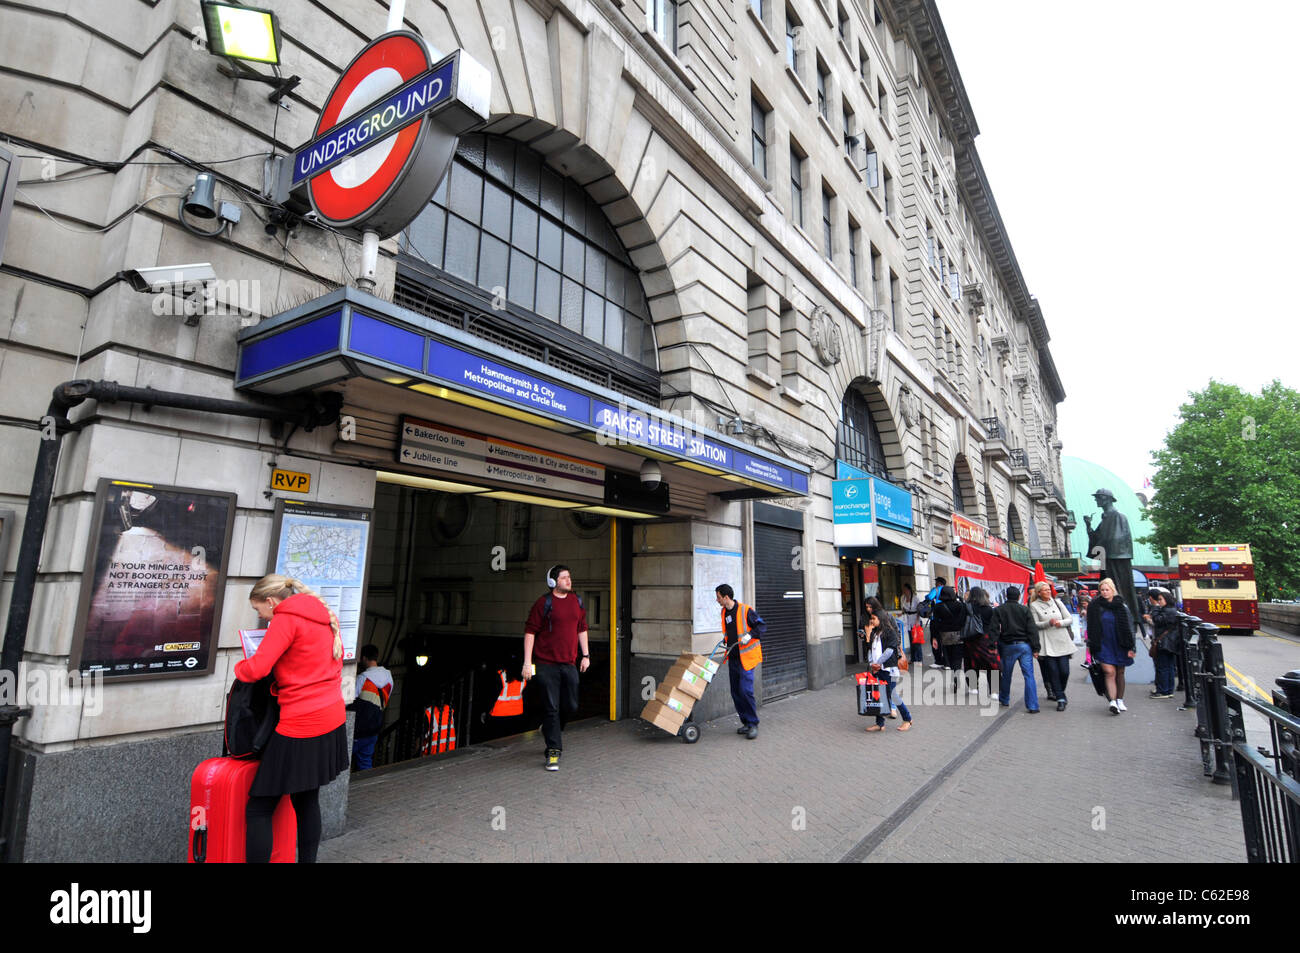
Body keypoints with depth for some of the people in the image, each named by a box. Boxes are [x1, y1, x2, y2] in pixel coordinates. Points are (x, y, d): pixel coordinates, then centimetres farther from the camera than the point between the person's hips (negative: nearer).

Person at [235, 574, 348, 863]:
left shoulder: (286, 619, -11)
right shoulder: (325, 617, 13)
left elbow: (256, 669, -17)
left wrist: (239, 666, 4)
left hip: (301, 726, -9)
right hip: (332, 721, 9)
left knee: (259, 810, 1)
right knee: (308, 800, 21)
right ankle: (308, 859, 29)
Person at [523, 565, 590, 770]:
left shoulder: (576, 601, 10)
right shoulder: (544, 603, -7)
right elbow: (530, 632, -7)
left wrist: (585, 655, 16)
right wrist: (527, 662, -11)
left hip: (569, 664, 5)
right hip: (545, 665, -5)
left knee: (571, 706, 10)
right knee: (551, 708, -2)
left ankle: (550, 730, 38)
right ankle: (553, 752, 9)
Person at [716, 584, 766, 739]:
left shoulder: (745, 610, -13)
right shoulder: (724, 612, 10)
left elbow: (762, 626, -11)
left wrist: (750, 635, -23)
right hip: (732, 658, 7)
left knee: (745, 691, -13)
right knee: (736, 693, 8)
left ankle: (753, 724, 0)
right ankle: (746, 723, 20)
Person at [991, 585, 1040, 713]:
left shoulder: (998, 610, 0)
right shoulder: (1025, 609, -1)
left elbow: (995, 630, -4)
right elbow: (1032, 630, -4)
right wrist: (1035, 648, -1)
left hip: (1008, 646, 1)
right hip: (1024, 645, -1)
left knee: (1006, 674, 13)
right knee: (1029, 675, 0)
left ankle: (1004, 700, 27)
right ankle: (1032, 706, -5)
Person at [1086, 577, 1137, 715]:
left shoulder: (1121, 606, 1)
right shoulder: (1095, 606, 1)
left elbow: (1129, 627, 1)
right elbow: (1091, 628, 5)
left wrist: (1131, 647, -5)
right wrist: (1091, 645, 3)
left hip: (1119, 645, 1)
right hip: (1103, 645, -1)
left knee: (1120, 673, 10)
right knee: (1110, 672, -13)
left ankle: (1120, 701, 24)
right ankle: (1112, 702, -20)